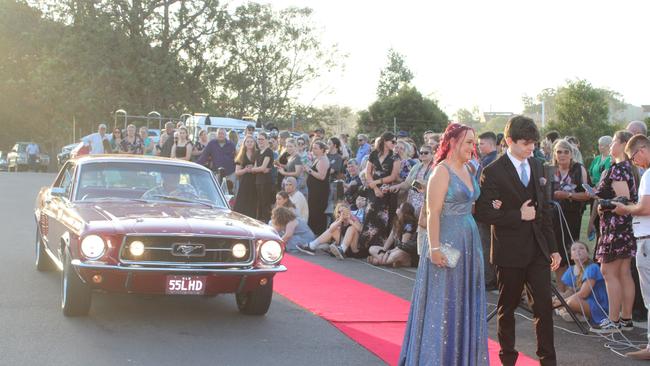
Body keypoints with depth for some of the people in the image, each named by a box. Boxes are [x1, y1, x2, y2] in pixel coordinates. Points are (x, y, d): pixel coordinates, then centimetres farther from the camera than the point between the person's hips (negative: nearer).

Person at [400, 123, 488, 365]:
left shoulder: (468, 171, 12)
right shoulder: (442, 172, -13)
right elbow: (433, 213, -18)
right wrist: (435, 248, -24)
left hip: (469, 242, 8)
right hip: (447, 242, -8)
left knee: (466, 303, 13)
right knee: (444, 303, 0)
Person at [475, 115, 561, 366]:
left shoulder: (537, 166, 9)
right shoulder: (493, 172, -11)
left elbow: (544, 208, 14)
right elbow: (484, 213, -15)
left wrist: (552, 247, 12)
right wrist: (519, 215, -17)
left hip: (538, 250, 5)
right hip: (510, 251, -4)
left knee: (544, 307, 0)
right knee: (507, 308, 9)